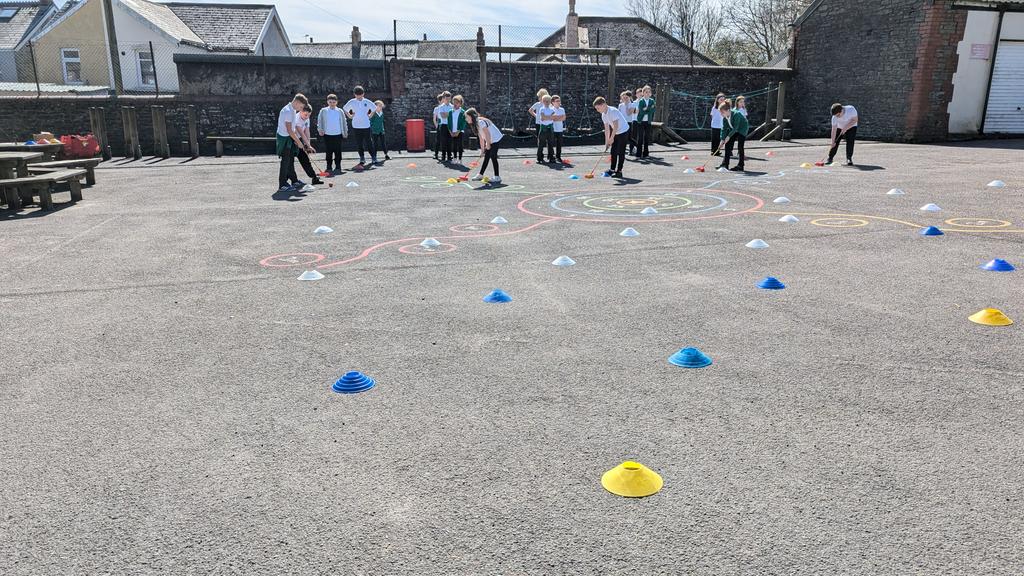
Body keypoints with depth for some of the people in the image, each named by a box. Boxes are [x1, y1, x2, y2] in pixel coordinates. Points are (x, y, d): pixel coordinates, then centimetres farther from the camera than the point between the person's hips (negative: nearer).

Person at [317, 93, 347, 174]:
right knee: (328, 151, 5)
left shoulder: (340, 111, 3)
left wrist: (345, 132, 9)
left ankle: (338, 166, 7)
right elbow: (319, 121, 8)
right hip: (327, 134, 0)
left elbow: (344, 122, 10)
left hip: (338, 134, 0)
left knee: (338, 151, 1)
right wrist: (320, 129, -3)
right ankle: (328, 166, 13)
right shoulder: (323, 111, 2)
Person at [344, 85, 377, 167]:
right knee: (359, 144, 5)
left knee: (368, 142, 0)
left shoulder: (367, 102, 1)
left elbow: (374, 109, 16)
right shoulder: (351, 102, 2)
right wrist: (350, 116, 9)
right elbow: (345, 109, 17)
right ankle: (362, 159, 14)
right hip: (356, 126, 1)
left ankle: (373, 157, 12)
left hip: (366, 126, -1)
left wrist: (370, 115, 9)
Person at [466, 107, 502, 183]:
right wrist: (482, 149, 9)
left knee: (493, 157, -10)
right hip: (490, 141, 9)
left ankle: (497, 177, -7)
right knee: (486, 157, 11)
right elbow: (481, 138, 12)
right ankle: (480, 175, 17)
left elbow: (487, 134, -22)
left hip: (496, 139, -9)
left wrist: (488, 144, -15)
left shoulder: (480, 122, -20)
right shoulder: (476, 124, 11)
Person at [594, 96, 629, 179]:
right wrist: (607, 141, 2)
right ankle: (612, 169, 20)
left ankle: (619, 171, -3)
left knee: (621, 152, -7)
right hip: (616, 133, 9)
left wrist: (611, 138, -24)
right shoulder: (603, 115, 2)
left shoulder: (613, 111, -24)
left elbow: (616, 126, -27)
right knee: (613, 151, 11)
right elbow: (607, 128, 6)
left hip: (623, 131, -9)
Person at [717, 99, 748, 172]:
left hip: (742, 130, -7)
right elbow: (724, 128, -9)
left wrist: (729, 136, -32)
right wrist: (722, 139, -16)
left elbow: (735, 127, -31)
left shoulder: (736, 114, -33)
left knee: (740, 147, -11)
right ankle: (725, 164, 4)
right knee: (728, 145, -1)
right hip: (733, 130, 7)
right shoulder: (724, 118, -12)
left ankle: (740, 166, -7)